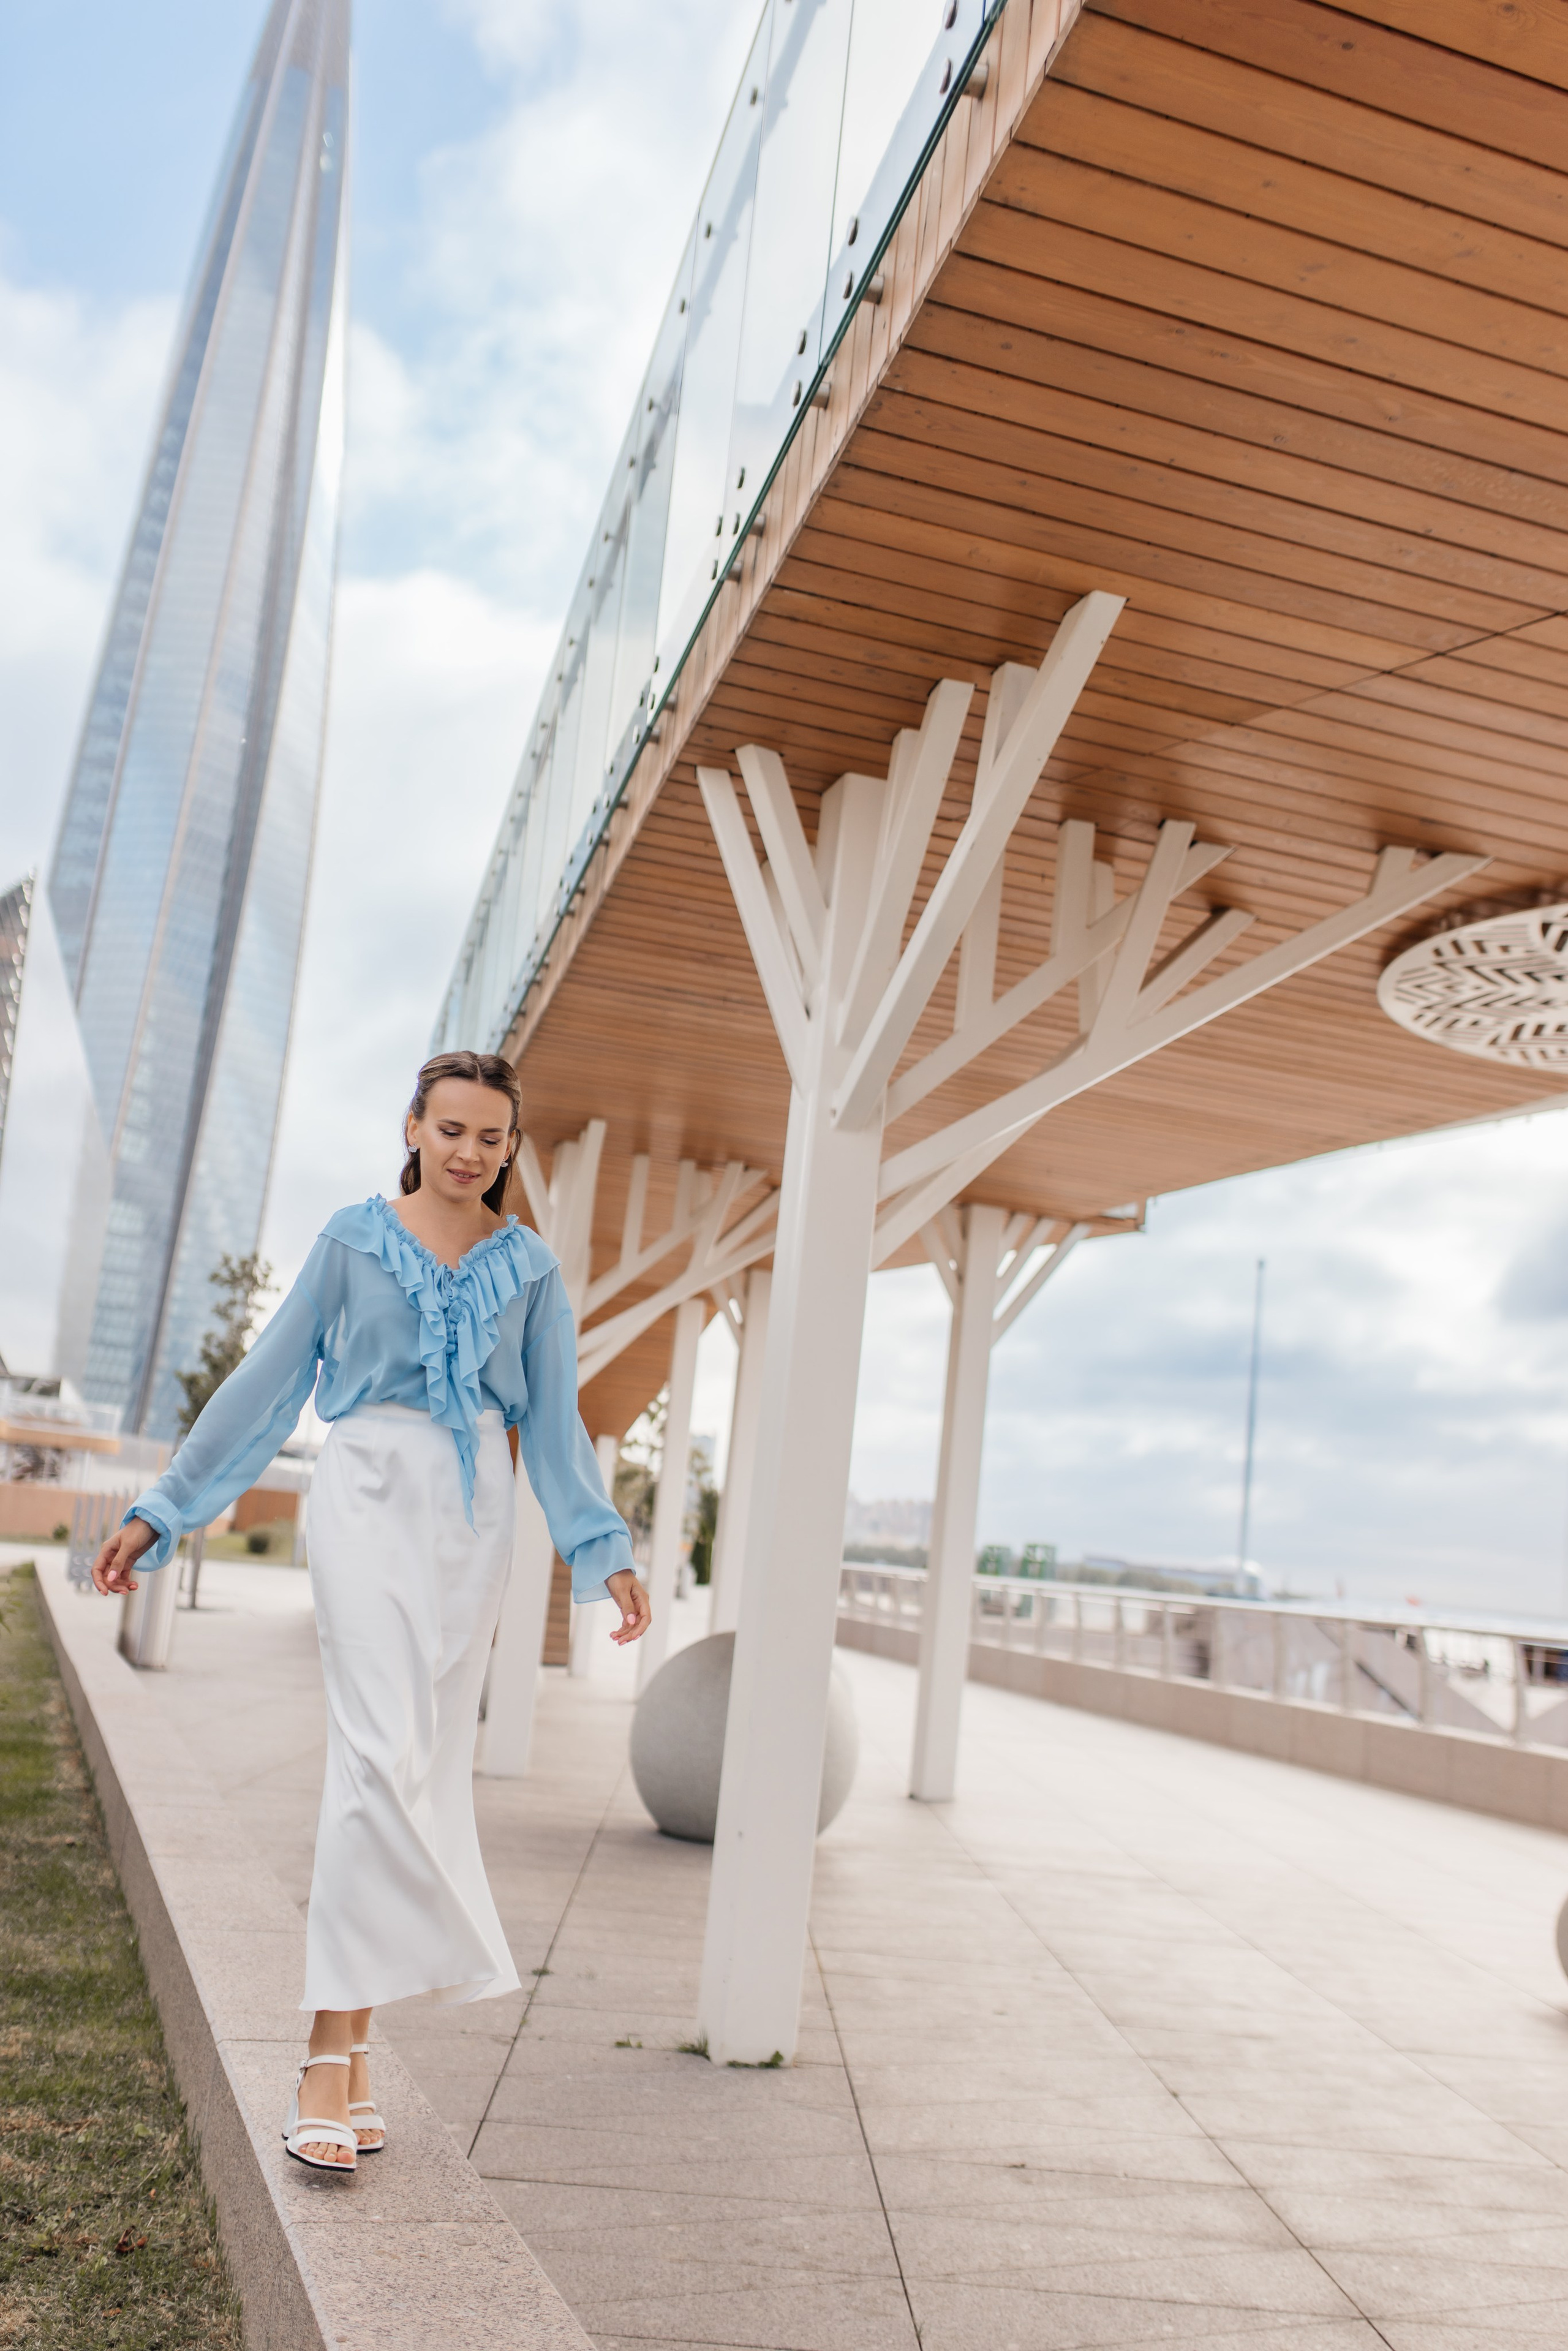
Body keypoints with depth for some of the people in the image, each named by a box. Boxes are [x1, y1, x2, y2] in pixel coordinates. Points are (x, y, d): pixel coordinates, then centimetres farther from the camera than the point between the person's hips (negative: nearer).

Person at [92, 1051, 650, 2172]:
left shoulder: (530, 1268, 10)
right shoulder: (354, 1239, 5)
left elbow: (555, 1420, 11)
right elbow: (269, 1382, 7)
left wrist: (606, 1552, 4)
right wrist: (164, 1509, 8)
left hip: (476, 1514, 3)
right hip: (372, 1493, -3)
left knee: (429, 1768, 3)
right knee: (384, 1753, -16)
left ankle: (348, 2048, 12)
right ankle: (333, 2057, -11)